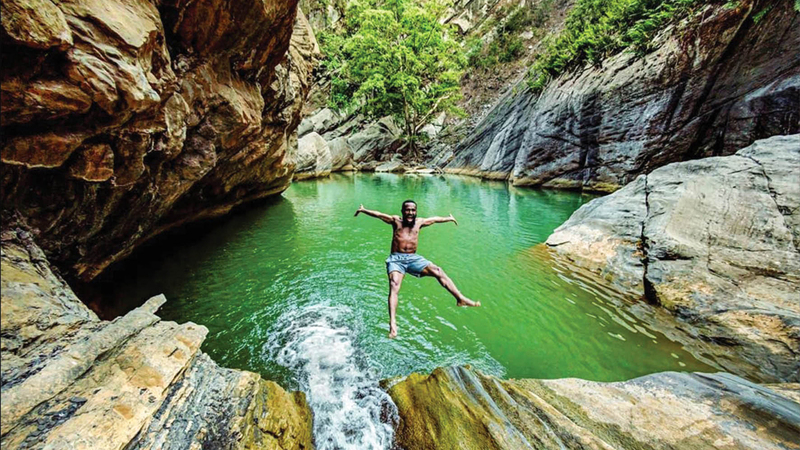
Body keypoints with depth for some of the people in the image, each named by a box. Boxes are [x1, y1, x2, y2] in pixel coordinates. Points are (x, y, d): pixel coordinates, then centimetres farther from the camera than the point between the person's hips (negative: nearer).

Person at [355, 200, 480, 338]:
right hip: (396, 259, -3)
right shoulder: (396, 221, 12)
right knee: (394, 285, -28)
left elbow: (435, 219, 33)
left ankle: (460, 298, -15)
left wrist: (449, 218, 49)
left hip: (413, 258, 3)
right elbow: (378, 214, 19)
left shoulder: (419, 222, 18)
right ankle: (392, 323, -40)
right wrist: (363, 210, 24)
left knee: (438, 271, -17)